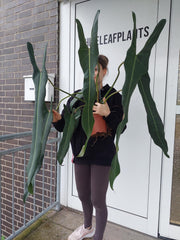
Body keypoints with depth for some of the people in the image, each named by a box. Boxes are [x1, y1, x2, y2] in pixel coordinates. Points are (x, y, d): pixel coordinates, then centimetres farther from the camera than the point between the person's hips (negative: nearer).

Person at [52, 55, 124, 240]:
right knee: (83, 196, 21)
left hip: (102, 155, -4)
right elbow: (65, 126, 0)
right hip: (81, 153, 5)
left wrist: (107, 114, -29)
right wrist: (57, 120, -22)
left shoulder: (113, 96, -6)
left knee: (97, 200, 6)